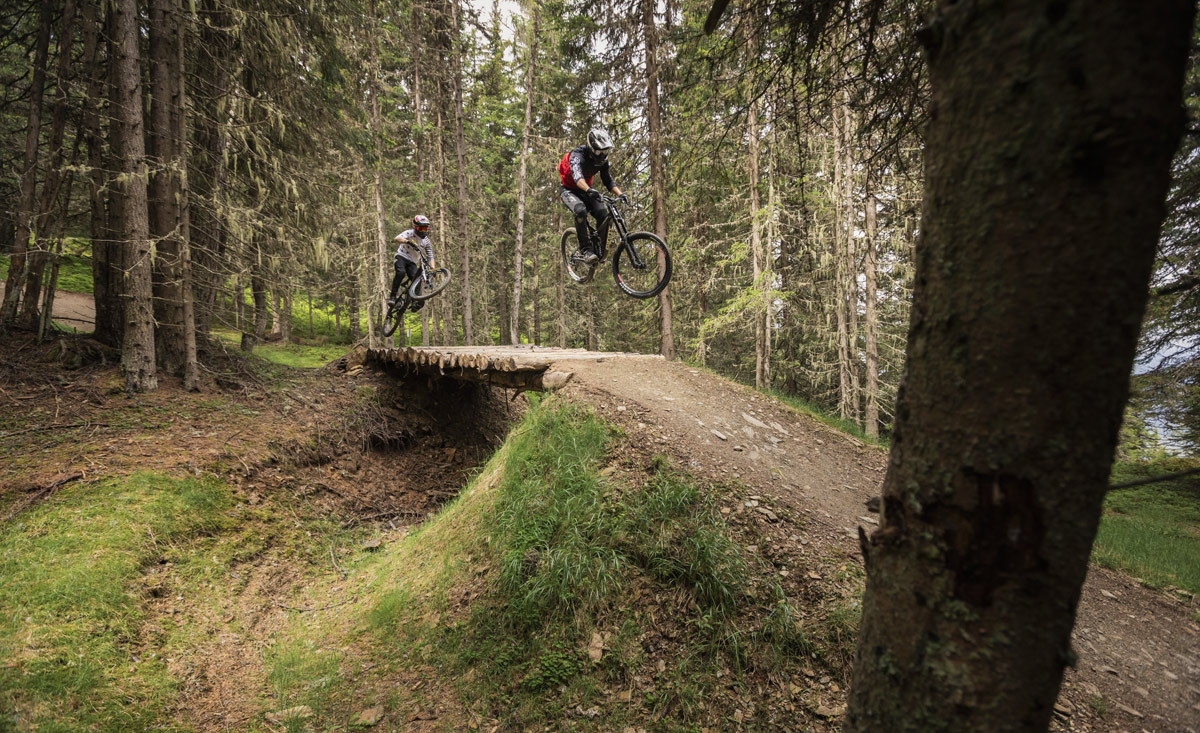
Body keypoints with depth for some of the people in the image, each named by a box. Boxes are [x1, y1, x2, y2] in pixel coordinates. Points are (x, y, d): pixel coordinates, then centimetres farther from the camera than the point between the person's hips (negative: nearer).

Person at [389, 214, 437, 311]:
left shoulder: (427, 241, 5)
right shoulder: (409, 233, -9)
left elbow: (430, 257, 5)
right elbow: (396, 239, -27)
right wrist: (408, 242, -46)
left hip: (412, 262, 4)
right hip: (401, 256, -4)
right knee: (401, 272, -32)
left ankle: (416, 302, -12)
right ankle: (392, 296, -28)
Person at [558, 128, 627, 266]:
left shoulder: (602, 159, -7)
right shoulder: (577, 154, -27)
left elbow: (608, 181, 2)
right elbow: (577, 175, -47)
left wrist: (620, 194, -15)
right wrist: (589, 190, -65)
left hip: (586, 191, 5)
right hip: (569, 190, -5)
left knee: (603, 214, -20)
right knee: (580, 211, -37)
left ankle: (597, 249, -3)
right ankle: (585, 250, -31)